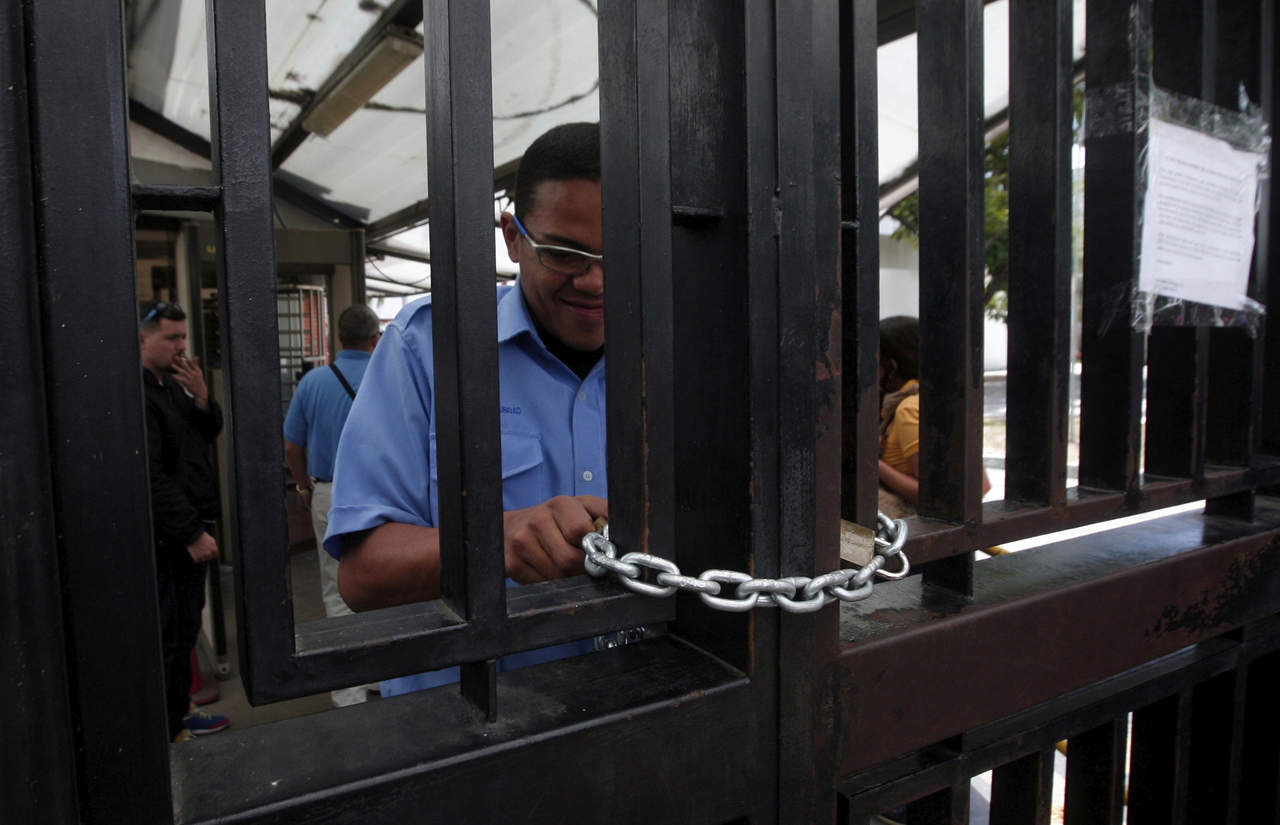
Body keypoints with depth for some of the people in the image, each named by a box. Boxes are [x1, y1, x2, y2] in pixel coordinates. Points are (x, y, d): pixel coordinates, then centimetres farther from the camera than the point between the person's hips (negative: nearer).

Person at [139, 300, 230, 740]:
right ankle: (166, 732, 12)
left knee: (185, 629, 18)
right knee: (167, 636, 0)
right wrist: (191, 533, -20)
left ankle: (179, 712, 31)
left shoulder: (173, 384, 14)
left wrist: (201, 396, -3)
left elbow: (210, 434, 17)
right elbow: (150, 476, -21)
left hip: (191, 529, 10)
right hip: (165, 538, -10)